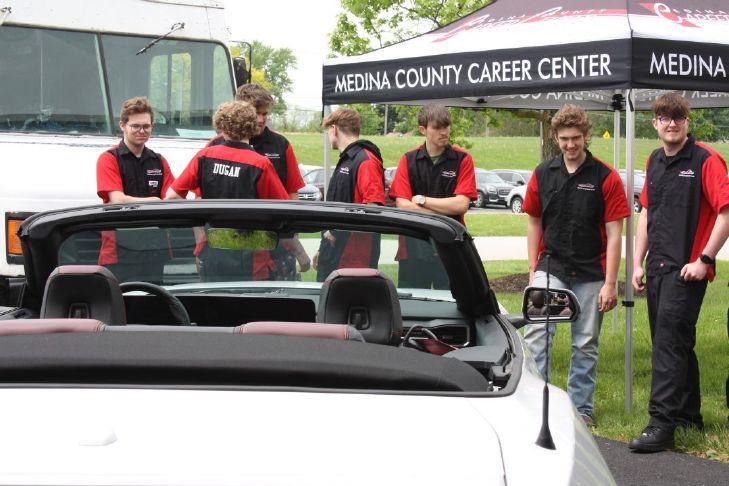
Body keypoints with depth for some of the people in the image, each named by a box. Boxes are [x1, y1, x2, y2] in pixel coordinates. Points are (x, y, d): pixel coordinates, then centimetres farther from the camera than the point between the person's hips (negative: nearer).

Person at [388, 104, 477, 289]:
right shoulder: (408, 161, 4)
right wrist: (446, 210, -8)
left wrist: (422, 200, -4)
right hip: (414, 245, 1)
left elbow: (461, 204, -8)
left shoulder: (462, 160, 2)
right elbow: (402, 205, -6)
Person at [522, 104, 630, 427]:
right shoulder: (543, 174, 4)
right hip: (551, 267, 1)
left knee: (586, 345, 8)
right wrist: (533, 270, 7)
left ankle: (582, 407, 19)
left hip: (590, 274, -1)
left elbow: (614, 234, -6)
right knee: (536, 333, -13)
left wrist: (610, 283, -10)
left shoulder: (606, 178, -5)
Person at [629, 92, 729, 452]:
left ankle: (661, 423, -15)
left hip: (687, 269, -7)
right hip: (657, 267, 7)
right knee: (677, 343, 15)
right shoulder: (654, 162, 13)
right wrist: (638, 263, 16)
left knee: (670, 342, -13)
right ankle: (688, 415, 27)